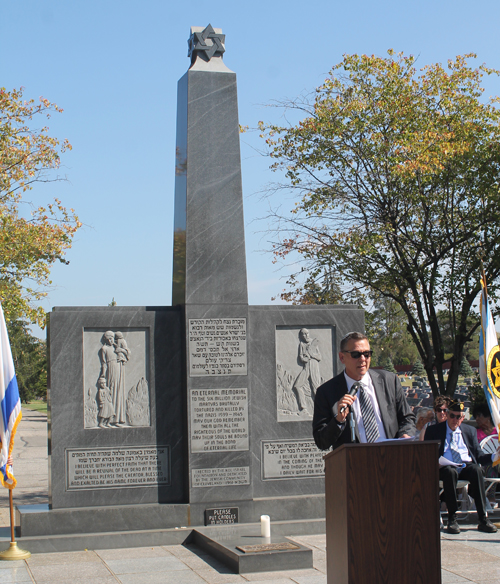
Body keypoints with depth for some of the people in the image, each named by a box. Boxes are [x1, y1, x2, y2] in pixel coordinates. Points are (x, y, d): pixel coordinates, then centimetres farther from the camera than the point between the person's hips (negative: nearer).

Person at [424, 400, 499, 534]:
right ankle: (452, 519, -31)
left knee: (476, 470, -33)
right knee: (450, 472, -38)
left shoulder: (470, 431, 20)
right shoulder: (433, 431, 12)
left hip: (466, 466, 2)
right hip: (446, 467, -2)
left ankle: (483, 519, -33)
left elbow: (479, 456, 15)